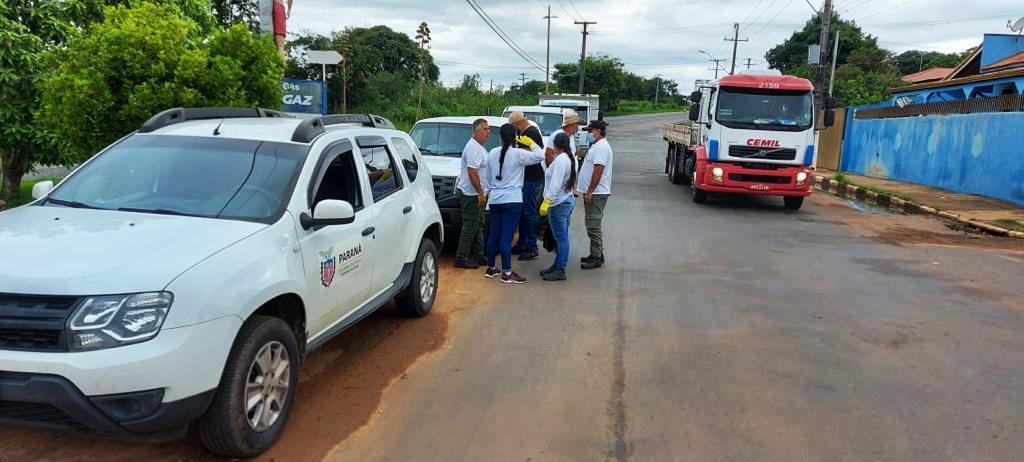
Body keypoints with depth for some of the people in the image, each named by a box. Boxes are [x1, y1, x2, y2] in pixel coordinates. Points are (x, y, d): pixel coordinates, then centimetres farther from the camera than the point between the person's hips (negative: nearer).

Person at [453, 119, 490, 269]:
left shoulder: (479, 147, 16)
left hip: (476, 194, 10)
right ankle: (461, 258, -1)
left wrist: (482, 193, 22)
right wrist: (481, 193, -24)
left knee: (478, 226, 15)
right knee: (470, 227, -6)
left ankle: (478, 255, 23)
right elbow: (472, 172, -25)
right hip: (470, 194, -10)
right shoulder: (473, 147, -17)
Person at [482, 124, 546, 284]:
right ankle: (507, 273, -3)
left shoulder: (492, 153, 7)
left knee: (494, 234, 13)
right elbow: (540, 156, -11)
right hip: (512, 200, -6)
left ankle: (491, 268, 23)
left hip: (494, 200, 6)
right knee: (506, 236, -6)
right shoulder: (518, 154, -10)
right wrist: (531, 143, 3)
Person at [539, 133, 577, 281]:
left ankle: (560, 271, -2)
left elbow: (555, 184, -25)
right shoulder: (571, 159, 12)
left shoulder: (560, 160, -17)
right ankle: (557, 266, 22)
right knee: (562, 237, 14)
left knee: (561, 238, -6)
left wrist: (547, 201, -28)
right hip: (568, 200, 10)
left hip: (559, 203, -10)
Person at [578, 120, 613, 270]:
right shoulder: (597, 146, 19)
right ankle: (597, 254, 21)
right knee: (592, 225, 15)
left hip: (596, 193, -11)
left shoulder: (601, 147, -15)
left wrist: (589, 192, -23)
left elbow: (598, 171, -23)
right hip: (593, 192, 11)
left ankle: (596, 258, -4)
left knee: (593, 226, -8)